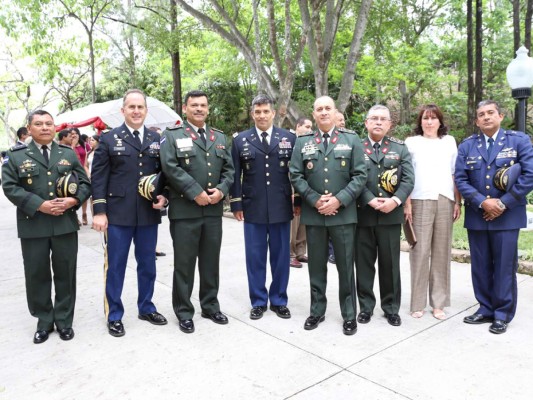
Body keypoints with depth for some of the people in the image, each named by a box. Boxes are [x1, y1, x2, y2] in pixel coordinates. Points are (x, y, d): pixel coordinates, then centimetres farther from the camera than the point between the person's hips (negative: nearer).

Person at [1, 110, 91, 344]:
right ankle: (44, 322, 23)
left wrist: (73, 200, -13)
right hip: (32, 225, -1)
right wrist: (39, 205, -17)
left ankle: (64, 321, 21)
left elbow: (85, 183, 7)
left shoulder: (68, 154, 10)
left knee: (65, 273, 8)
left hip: (65, 224, 1)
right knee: (37, 275, 7)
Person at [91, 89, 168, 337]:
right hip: (118, 214, -3)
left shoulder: (157, 140, 9)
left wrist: (164, 196, -5)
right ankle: (114, 315, 21)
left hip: (149, 214, 3)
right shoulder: (109, 139, 1)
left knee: (147, 264, 13)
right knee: (115, 266, 6)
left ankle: (146, 308, 31)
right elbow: (98, 178, -3)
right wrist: (99, 211, -10)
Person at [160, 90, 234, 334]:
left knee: (211, 262, 13)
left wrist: (222, 190, -7)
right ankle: (184, 312, 17)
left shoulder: (220, 137, 16)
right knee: (184, 264, 4)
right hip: (185, 211, -4)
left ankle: (210, 306, 28)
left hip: (213, 211, 5)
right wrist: (196, 193, -17)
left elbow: (229, 168, 12)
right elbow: (171, 168, -13)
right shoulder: (172, 135, 0)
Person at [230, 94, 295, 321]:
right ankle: (258, 301, 21)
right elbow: (235, 175, 4)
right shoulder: (240, 140, 5)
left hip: (281, 208, 0)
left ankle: (279, 300, 23)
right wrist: (236, 203, -1)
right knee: (255, 257, 7)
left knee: (281, 256, 9)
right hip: (253, 208, 0)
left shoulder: (289, 138, 5)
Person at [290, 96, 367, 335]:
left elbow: (360, 176, -2)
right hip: (313, 214, 2)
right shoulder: (302, 142, 8)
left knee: (346, 266, 5)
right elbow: (296, 176, 2)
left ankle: (349, 315, 19)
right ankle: (317, 311, 25)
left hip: (344, 214, -1)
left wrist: (339, 200, -14)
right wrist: (315, 200, -11)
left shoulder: (352, 140, 4)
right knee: (316, 266, 11)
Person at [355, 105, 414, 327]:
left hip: (391, 215, 1)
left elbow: (408, 179, 0)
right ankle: (366, 306, 21)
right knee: (364, 264, 8)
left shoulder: (400, 148, 8)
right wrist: (371, 201, -16)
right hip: (363, 215, -1)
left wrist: (395, 200, -15)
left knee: (390, 264, 8)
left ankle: (391, 308, 22)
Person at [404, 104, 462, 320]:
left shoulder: (449, 141, 15)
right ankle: (418, 303, 7)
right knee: (420, 252, -2)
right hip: (420, 202, -2)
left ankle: (438, 302, 13)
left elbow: (455, 174, 13)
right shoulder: (411, 142, 7)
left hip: (445, 201, 3)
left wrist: (458, 203, 6)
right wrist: (406, 203, -7)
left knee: (442, 252, 5)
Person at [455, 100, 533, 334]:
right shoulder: (467, 146, 6)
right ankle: (486, 309, 23)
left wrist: (503, 203, -13)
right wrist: (483, 202, -13)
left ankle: (503, 314, 16)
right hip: (476, 216, 3)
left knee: (504, 267, 3)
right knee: (481, 267, 9)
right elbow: (460, 179, 0)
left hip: (507, 216, -2)